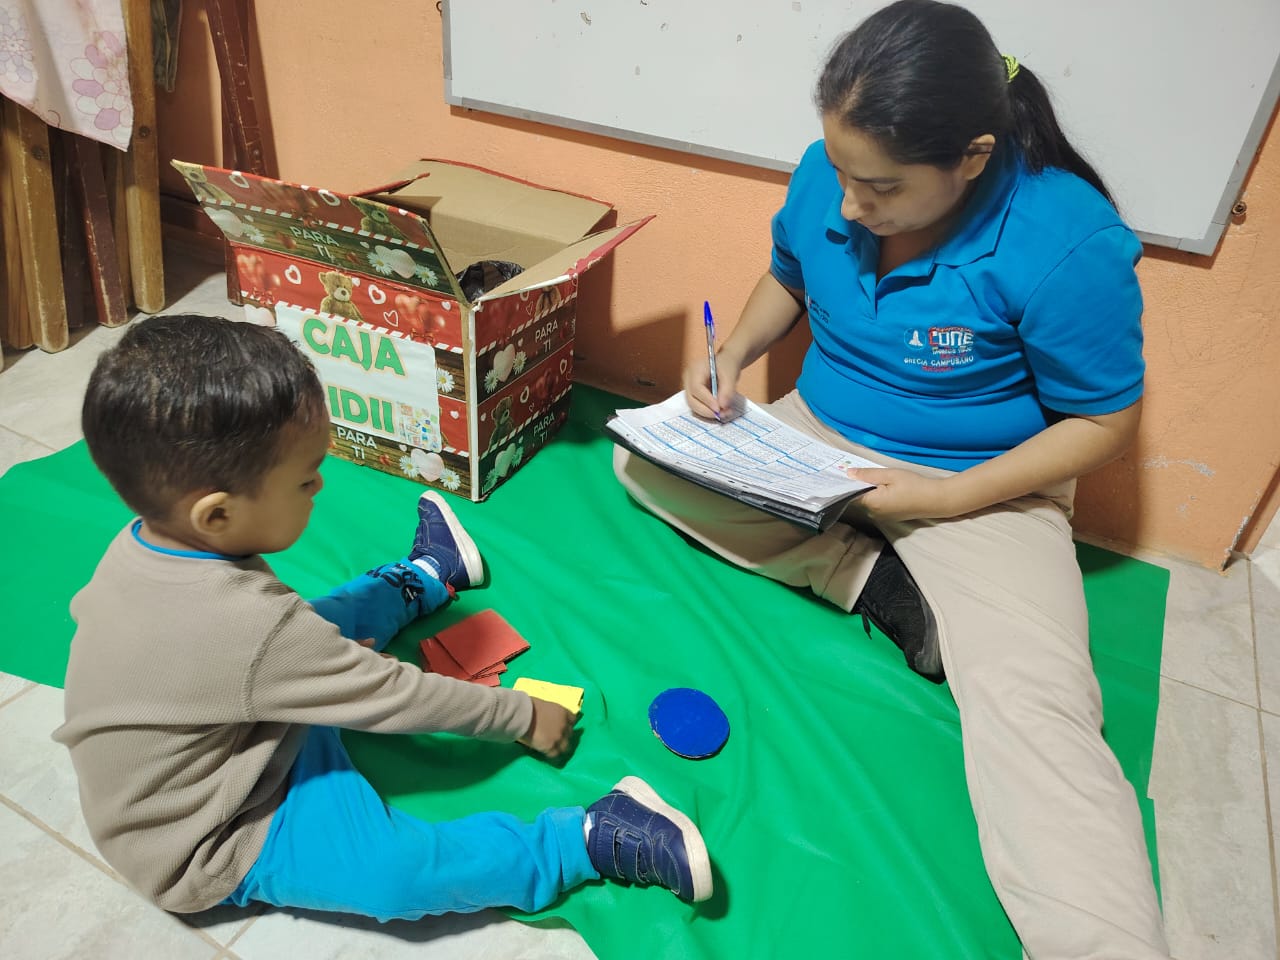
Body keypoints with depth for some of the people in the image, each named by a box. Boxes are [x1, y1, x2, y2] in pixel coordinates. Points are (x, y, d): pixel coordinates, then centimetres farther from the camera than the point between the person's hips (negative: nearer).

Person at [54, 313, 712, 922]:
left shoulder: (148, 540, -14)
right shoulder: (252, 625, -38)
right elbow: (394, 694, -28)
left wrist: (326, 655, 4)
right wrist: (524, 717, -15)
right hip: (211, 851, -9)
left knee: (332, 617, 18)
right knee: (397, 867, -29)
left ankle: (426, 576, 43)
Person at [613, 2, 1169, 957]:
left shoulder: (1066, 244, -25)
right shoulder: (828, 174, -10)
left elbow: (1104, 422, -13)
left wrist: (945, 498, -22)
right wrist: (734, 354, -9)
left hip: (982, 488, -5)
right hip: (815, 441, 6)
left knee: (1033, 703, -28)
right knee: (641, 459, -8)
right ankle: (875, 582, -11)